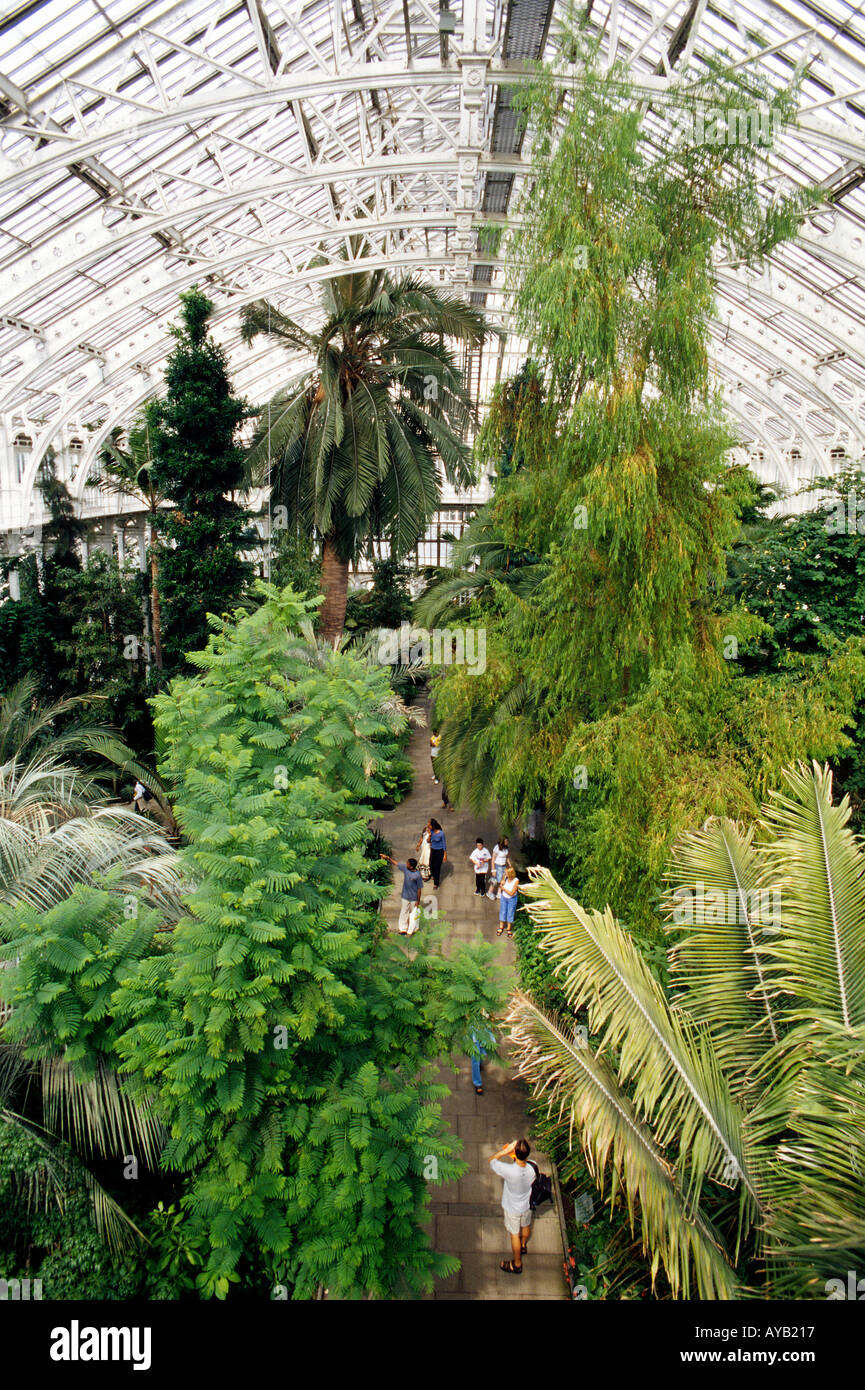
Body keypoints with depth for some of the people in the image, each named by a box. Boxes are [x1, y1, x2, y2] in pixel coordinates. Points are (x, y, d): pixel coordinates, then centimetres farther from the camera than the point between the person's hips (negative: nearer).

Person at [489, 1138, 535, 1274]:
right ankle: (523, 1246, 61)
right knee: (526, 1226, 32)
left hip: (513, 1208, -4)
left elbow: (492, 1160, -25)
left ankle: (517, 1264, 42)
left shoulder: (509, 1171, -42)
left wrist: (506, 1150, -29)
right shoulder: (533, 1167, -31)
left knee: (515, 1234, 20)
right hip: (528, 1205, 4)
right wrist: (515, 1157, -13)